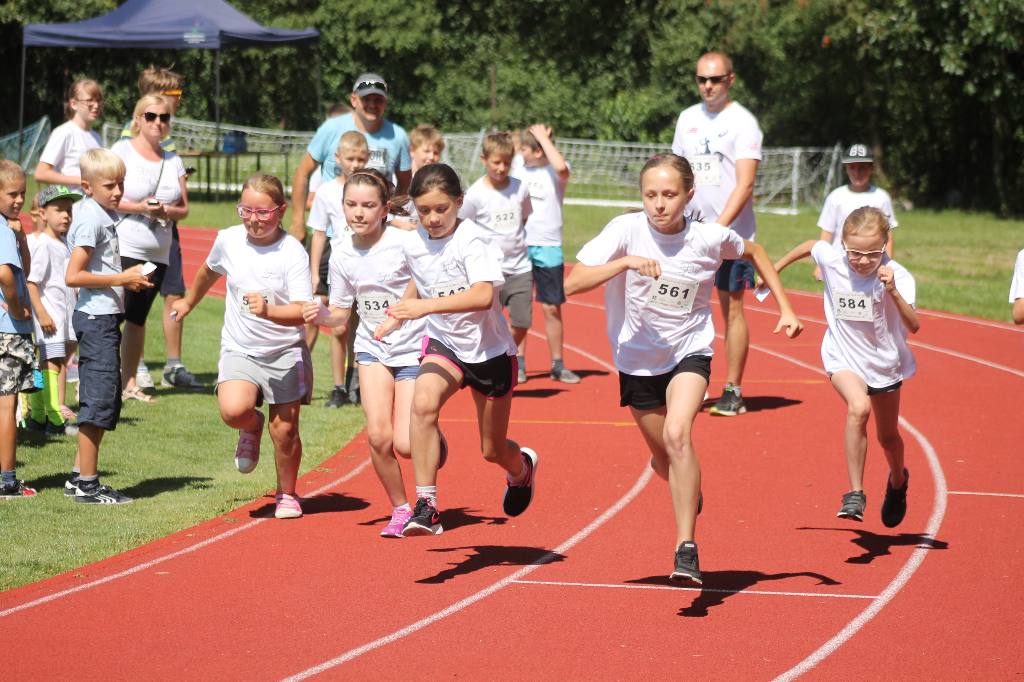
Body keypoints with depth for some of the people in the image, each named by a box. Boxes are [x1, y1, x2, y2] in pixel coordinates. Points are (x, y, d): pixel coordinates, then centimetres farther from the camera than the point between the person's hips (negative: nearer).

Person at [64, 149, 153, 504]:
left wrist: (129, 277, 9)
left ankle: (79, 477, 20)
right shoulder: (90, 219, -15)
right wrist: (121, 279, -17)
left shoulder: (107, 216, 13)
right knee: (99, 398, -7)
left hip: (107, 317, 10)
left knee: (107, 399, 13)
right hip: (96, 317, -10)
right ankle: (87, 484, -2)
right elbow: (72, 276, -21)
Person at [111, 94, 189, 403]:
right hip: (121, 249, -5)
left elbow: (184, 209, 14)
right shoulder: (122, 151, 0)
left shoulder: (173, 160, 14)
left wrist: (166, 211, -8)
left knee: (137, 318, 7)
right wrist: (140, 207, -17)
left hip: (157, 253, 5)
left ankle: (129, 383, 15)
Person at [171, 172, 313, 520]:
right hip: (239, 349, 2)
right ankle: (252, 427, 13)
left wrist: (268, 311, -39)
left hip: (286, 351, -2)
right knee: (233, 409, -25)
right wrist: (189, 302, 38)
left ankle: (287, 494, 24)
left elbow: (302, 311, -21)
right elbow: (209, 271, 23)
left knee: (284, 429, -2)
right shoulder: (228, 240, -2)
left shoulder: (293, 253, -14)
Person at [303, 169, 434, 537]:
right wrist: (322, 315, -13)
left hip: (414, 348, -4)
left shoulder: (405, 244, -16)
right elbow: (342, 313, 8)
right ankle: (400, 510, 9)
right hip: (373, 349, 4)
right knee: (378, 435, -13)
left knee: (406, 444, -12)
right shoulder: (342, 256, -1)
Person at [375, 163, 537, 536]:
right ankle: (426, 507, -28)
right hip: (443, 343, 3)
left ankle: (521, 468, 51)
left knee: (493, 450, 11)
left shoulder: (472, 240, -22)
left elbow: (484, 296, -39)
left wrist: (426, 306, -45)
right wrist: (398, 315, 9)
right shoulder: (413, 245, -4)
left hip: (489, 349, -3)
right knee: (423, 402, -31)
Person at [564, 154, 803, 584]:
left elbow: (754, 253, 11)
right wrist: (625, 262, -37)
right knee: (663, 458, 14)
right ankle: (691, 493, 52)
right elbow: (573, 283, -25)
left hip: (689, 351, -2)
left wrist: (785, 309, 8)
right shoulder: (626, 231, -17)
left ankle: (686, 549, -24)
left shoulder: (710, 238, -12)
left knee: (677, 434, -27)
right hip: (637, 357, 2)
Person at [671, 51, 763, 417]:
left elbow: (744, 184, -14)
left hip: (731, 230, -5)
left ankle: (733, 392, 4)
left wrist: (719, 226, -23)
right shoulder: (688, 119, 11)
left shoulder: (742, 122, -6)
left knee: (732, 307, -1)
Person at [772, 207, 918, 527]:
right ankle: (855, 493, -24)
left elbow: (914, 326, -33)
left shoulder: (897, 276, -23)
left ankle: (898, 481, 52)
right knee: (858, 407, -31)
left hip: (884, 362, 1)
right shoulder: (831, 259, -17)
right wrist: (774, 270, 18)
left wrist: (893, 292, -48)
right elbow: (810, 245, 7)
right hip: (844, 359, -1)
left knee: (888, 437, 17)